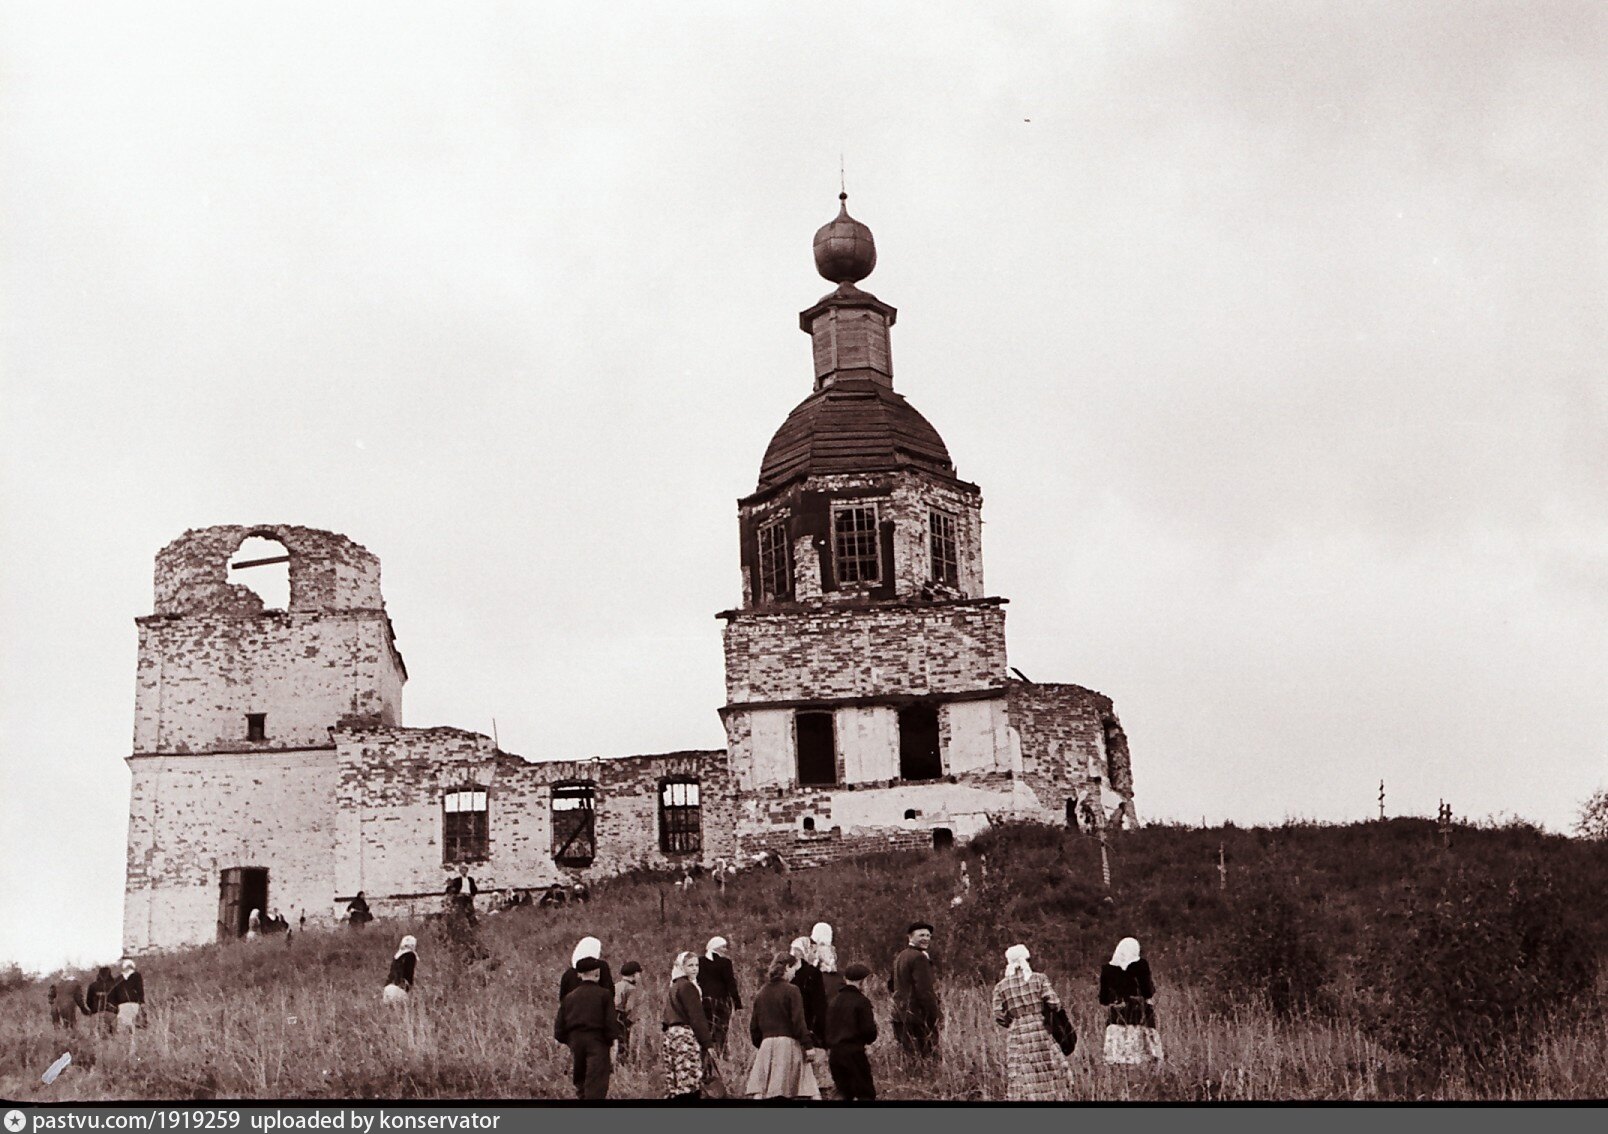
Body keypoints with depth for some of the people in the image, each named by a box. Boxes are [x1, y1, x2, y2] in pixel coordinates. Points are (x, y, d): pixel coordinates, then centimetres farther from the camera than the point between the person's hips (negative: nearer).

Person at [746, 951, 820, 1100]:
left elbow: (754, 1025, 15)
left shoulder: (761, 993, 12)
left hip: (767, 1043, 6)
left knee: (759, 1091, 0)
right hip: (789, 1044, -5)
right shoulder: (791, 990, -6)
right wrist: (808, 1043, -8)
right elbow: (798, 1022, -11)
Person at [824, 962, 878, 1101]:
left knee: (844, 1094, 15)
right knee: (866, 1094, -2)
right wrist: (873, 1021, 9)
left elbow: (827, 1030, 15)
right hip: (854, 1052, -6)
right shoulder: (861, 1001, -8)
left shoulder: (834, 1001, 12)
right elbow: (869, 1032, -11)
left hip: (834, 1052, 6)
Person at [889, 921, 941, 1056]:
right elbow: (925, 990, -21)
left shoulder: (900, 956, 14)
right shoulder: (919, 957, -16)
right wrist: (937, 1015, -16)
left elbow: (891, 985, 22)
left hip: (901, 1014, 10)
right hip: (918, 1017, -10)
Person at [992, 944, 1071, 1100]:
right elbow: (1054, 1003, -8)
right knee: (1051, 1076, 10)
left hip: (1017, 1037, 1)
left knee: (1020, 1084, 3)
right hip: (1042, 1033, -1)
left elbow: (999, 1017, -1)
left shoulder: (1000, 987, 1)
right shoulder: (1039, 978, -3)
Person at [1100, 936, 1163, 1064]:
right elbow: (1148, 993, -6)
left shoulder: (1106, 968, 5)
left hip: (1115, 1020, 3)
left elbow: (1103, 999, 8)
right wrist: (1152, 985, 14)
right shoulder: (1141, 965, -3)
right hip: (1139, 1019, -3)